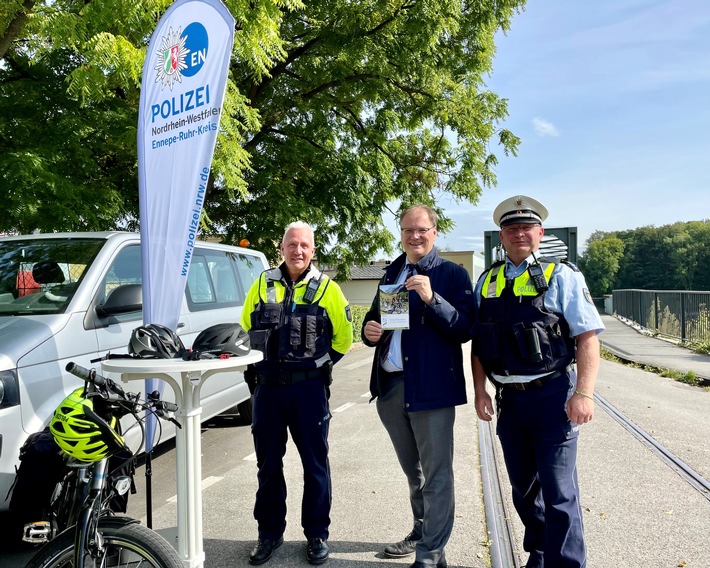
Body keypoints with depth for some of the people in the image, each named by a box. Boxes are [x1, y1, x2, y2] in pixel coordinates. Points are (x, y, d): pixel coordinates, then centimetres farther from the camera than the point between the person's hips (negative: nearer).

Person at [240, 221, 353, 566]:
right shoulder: (263, 284, 6)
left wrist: (321, 363, 4)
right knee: (268, 463, 11)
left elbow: (343, 336, 7)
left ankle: (316, 534, 22)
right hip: (267, 386, 2)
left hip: (309, 388, -2)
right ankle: (269, 533, 26)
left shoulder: (326, 288, 0)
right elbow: (245, 328, 15)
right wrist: (252, 367, 10)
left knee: (315, 463, 6)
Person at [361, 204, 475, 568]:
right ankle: (421, 532, 36)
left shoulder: (452, 274, -3)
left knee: (435, 474, 0)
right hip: (390, 386, 6)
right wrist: (369, 329, -1)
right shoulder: (391, 274, 16)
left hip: (430, 386, -6)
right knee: (412, 471, 20)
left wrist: (432, 299, -25)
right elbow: (375, 318, 21)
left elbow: (464, 329, -12)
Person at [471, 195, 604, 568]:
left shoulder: (561, 276, -6)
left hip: (552, 396, -5)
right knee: (523, 488, 19)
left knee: (558, 493, 0)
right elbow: (478, 342, 11)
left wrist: (583, 393, -19)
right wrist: (479, 390, 5)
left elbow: (587, 337, -11)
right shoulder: (487, 282, 8)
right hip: (509, 398, 5)